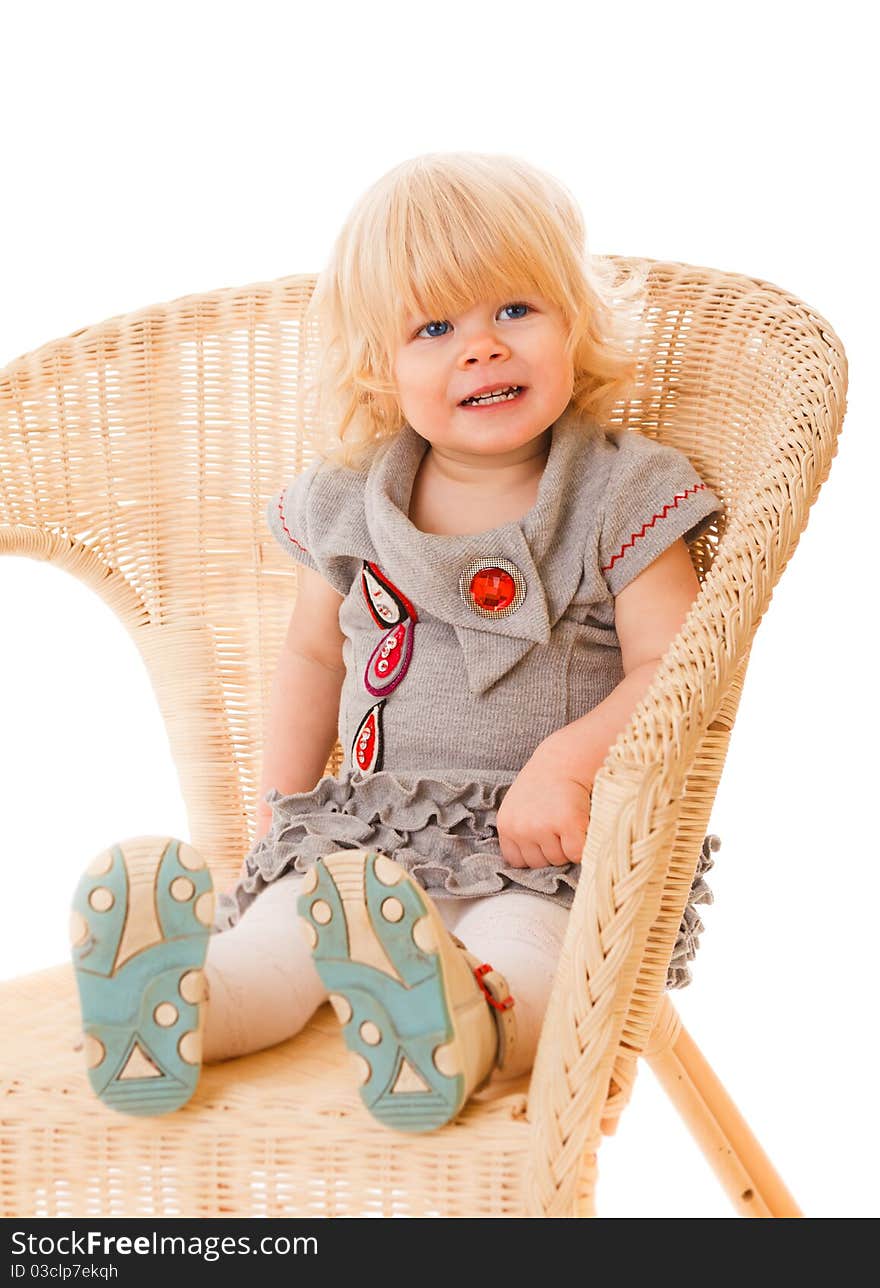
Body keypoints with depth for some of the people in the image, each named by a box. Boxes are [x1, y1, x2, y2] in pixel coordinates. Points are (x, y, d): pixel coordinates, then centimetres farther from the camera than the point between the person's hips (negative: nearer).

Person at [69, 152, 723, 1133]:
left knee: (522, 944, -35)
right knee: (277, 930, -25)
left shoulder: (617, 496, -3)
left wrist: (567, 763, -25)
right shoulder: (352, 503, 8)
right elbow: (313, 652, 21)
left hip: (547, 838, -3)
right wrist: (281, 810, 14)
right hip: (370, 820, 4)